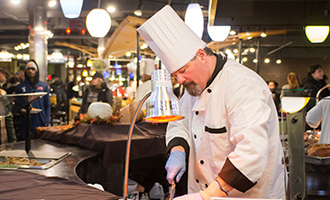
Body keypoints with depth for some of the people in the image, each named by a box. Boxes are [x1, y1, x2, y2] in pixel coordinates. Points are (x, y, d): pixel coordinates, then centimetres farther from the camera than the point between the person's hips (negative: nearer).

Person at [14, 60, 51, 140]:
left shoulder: (44, 86, 8)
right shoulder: (20, 87, 8)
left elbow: (47, 105, 8)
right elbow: (16, 105, 11)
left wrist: (47, 122, 0)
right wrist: (21, 110, -12)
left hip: (41, 123, 0)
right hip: (25, 124, 0)